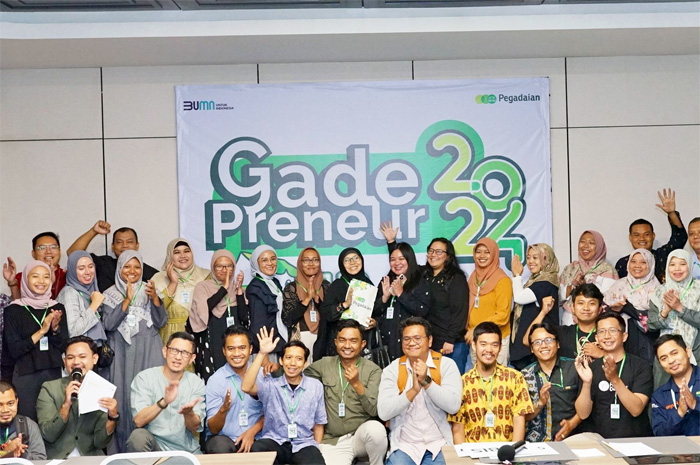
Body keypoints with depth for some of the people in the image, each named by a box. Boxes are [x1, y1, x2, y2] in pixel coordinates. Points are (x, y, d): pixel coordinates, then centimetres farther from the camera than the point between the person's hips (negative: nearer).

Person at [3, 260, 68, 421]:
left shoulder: (57, 308, 8)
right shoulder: (13, 310, -1)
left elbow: (64, 347, 6)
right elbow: (14, 350, -6)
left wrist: (55, 328, -12)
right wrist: (41, 331, -15)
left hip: (54, 374, 3)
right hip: (26, 377, -2)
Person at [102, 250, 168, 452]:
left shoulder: (149, 290, 9)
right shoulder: (110, 294, 6)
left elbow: (161, 322, 2)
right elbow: (108, 324, -7)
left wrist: (154, 298, -13)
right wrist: (127, 300, -16)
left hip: (148, 352, 1)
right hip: (122, 353, 0)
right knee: (124, 395, -3)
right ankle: (123, 448, 5)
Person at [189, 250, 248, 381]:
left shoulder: (237, 288, 11)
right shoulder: (203, 286, 3)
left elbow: (244, 317, 0)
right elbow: (204, 308, -16)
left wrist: (239, 290, -6)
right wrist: (224, 288, -13)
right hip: (212, 344, -3)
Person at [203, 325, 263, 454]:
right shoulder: (215, 380, -2)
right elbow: (213, 429, -4)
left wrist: (252, 431, -9)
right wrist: (223, 410, -24)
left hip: (255, 439, 0)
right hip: (223, 438, 0)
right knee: (220, 446, -35)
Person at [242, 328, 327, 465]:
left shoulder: (316, 386, 6)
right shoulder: (270, 384, 1)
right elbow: (246, 387, -20)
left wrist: (315, 451, 3)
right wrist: (262, 353, -20)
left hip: (304, 444, 0)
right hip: (274, 442, 0)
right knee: (256, 449, -33)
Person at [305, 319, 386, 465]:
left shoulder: (373, 370, -2)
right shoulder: (325, 364, 5)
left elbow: (374, 410, -11)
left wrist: (357, 384, -24)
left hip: (361, 436, 0)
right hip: (332, 441, 0)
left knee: (375, 428, -32)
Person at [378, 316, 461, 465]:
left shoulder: (446, 365, 1)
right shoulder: (392, 370, 3)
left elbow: (453, 406, -10)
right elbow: (383, 412, -9)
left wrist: (427, 382, -19)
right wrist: (413, 391, -20)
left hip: (439, 445, 0)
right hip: (403, 445, 0)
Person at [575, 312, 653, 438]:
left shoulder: (641, 366, 2)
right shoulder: (591, 368, 7)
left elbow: (636, 409, -10)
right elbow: (583, 414, -1)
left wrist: (615, 379, -22)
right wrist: (586, 383, -17)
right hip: (597, 439, 1)